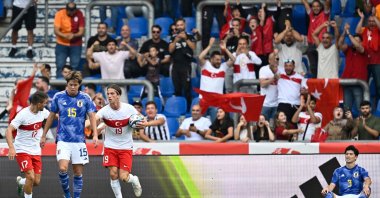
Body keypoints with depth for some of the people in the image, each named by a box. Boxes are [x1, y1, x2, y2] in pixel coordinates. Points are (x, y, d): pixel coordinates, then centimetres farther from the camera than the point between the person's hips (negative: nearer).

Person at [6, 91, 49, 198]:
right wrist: (11, 148, -34)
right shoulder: (23, 114, -20)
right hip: (22, 150, -6)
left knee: (36, 182, 3)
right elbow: (9, 130, -23)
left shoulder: (43, 112, -1)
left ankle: (20, 181, 36)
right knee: (31, 177, -20)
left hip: (36, 151, 6)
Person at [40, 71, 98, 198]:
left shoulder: (85, 98, 0)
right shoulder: (58, 97, 1)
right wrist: (44, 135, 14)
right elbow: (51, 116, 11)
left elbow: (92, 116, -3)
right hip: (63, 139, -1)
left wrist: (95, 135, -17)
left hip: (79, 140, 1)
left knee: (78, 172, 2)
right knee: (63, 168, -17)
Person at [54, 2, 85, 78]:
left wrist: (74, 35, -29)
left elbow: (81, 31, -8)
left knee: (75, 66, -1)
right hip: (62, 44, 0)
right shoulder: (60, 14, -10)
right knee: (60, 65, -2)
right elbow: (56, 30, -12)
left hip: (75, 44, 0)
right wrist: (65, 36, -31)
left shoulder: (79, 15, -8)